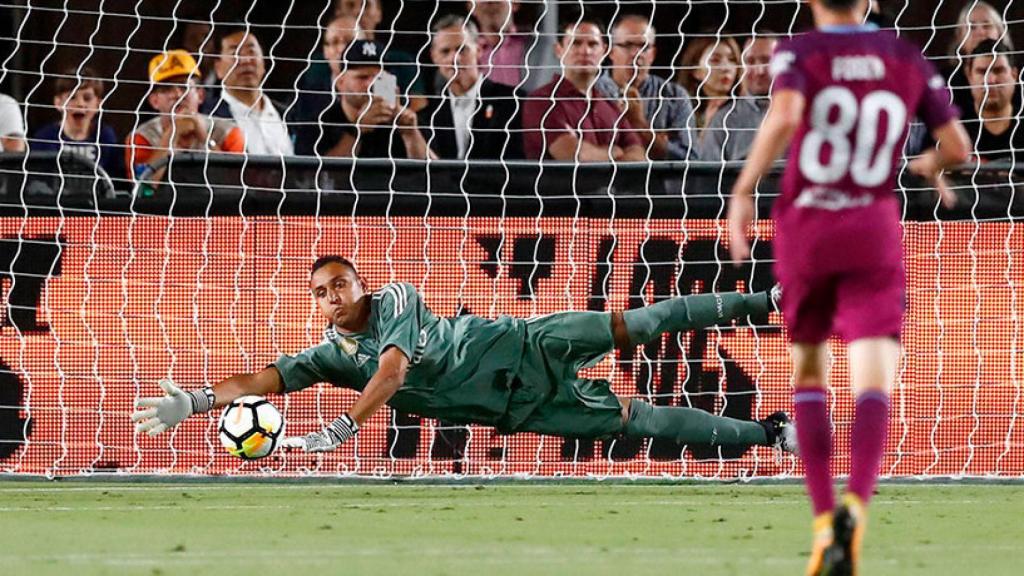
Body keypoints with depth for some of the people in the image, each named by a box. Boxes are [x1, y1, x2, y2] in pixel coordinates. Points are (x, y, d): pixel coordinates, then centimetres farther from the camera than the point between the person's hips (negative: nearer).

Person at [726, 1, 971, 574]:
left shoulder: (799, 52, -1)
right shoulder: (908, 58, 8)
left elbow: (785, 114, -22)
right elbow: (958, 146, 8)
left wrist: (743, 191, -16)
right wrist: (931, 166, 31)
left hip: (804, 226, 0)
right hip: (874, 233, 0)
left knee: (809, 369, 19)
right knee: (874, 383, -9)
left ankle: (824, 520, 9)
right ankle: (856, 504, -37)